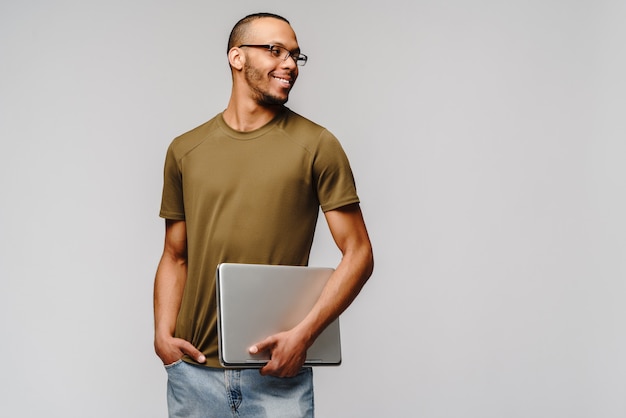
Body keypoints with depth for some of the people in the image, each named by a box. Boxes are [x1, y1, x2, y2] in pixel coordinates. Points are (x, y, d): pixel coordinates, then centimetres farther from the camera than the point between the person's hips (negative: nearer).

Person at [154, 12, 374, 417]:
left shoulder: (316, 145, -1)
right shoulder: (185, 151, 8)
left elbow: (358, 254, -2)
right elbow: (175, 258, 14)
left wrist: (303, 334, -12)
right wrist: (163, 333, -1)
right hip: (194, 369, 3)